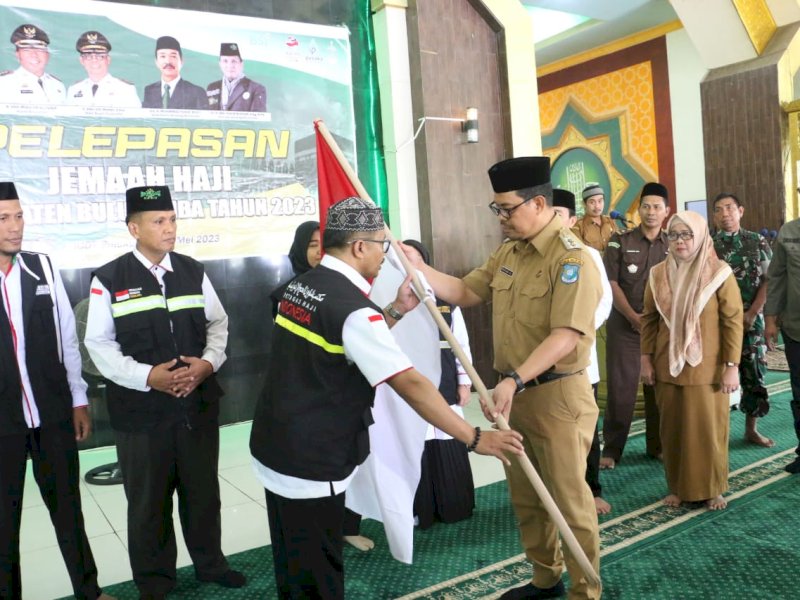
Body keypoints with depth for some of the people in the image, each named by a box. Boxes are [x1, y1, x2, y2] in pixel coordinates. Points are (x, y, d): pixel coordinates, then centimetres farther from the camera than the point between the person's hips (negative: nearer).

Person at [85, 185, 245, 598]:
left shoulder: (193, 271, 5)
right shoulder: (109, 279, -7)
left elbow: (218, 323, 10)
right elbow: (99, 343, -7)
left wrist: (208, 362, -9)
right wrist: (146, 376, -19)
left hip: (198, 403, 3)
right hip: (141, 410, -3)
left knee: (203, 490, 17)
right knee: (148, 501, 11)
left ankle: (209, 562, 39)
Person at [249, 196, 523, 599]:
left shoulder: (302, 286, 5)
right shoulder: (351, 306, -22)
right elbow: (410, 384, -25)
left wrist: (397, 310, 9)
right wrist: (475, 438, -20)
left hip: (273, 447, 9)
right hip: (310, 461, -9)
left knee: (293, 566, 23)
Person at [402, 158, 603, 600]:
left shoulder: (571, 259, -18)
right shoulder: (508, 253, 9)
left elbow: (566, 335, -26)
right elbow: (466, 293, 13)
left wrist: (514, 380, -35)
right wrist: (418, 267, 2)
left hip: (557, 397, -8)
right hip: (514, 392, 8)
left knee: (569, 501, 5)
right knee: (526, 497, 20)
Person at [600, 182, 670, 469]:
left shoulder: (673, 246, 7)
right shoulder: (620, 241, 0)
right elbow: (610, 284, -4)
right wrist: (635, 317, -11)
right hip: (624, 325, -2)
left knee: (659, 388, 8)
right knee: (620, 388, -1)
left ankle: (657, 445, 22)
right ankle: (611, 448, 7)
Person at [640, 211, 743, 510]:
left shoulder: (719, 273, -6)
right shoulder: (658, 274, 3)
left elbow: (733, 321, -6)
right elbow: (649, 319, 8)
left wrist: (732, 365, -9)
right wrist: (646, 358, 4)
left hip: (707, 368, -3)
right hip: (668, 367, 3)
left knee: (709, 428, 6)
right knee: (672, 429, 9)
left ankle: (713, 489, 22)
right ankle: (678, 487, 23)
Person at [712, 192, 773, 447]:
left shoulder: (758, 242, 6)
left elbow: (768, 281, 1)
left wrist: (751, 314, -9)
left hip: (751, 319, 2)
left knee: (755, 374, 6)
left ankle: (751, 429, 20)